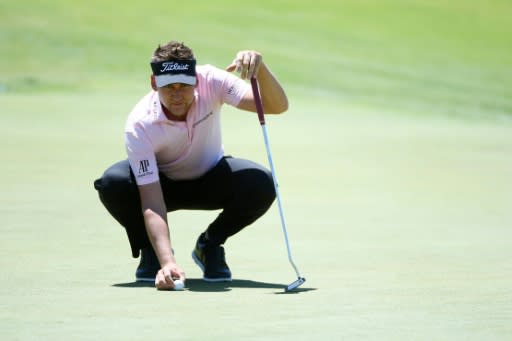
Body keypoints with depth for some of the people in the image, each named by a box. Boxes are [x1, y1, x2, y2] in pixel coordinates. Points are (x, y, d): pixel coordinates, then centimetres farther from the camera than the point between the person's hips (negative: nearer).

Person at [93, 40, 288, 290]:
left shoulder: (210, 82, -27)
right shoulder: (139, 125, -33)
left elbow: (277, 106, -33)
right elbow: (152, 202, -37)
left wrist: (259, 67, -53)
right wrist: (167, 262, -50)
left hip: (210, 180, 2)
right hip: (162, 183, -2)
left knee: (261, 184, -30)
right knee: (112, 183, -34)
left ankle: (209, 246, -1)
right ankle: (151, 250, -4)